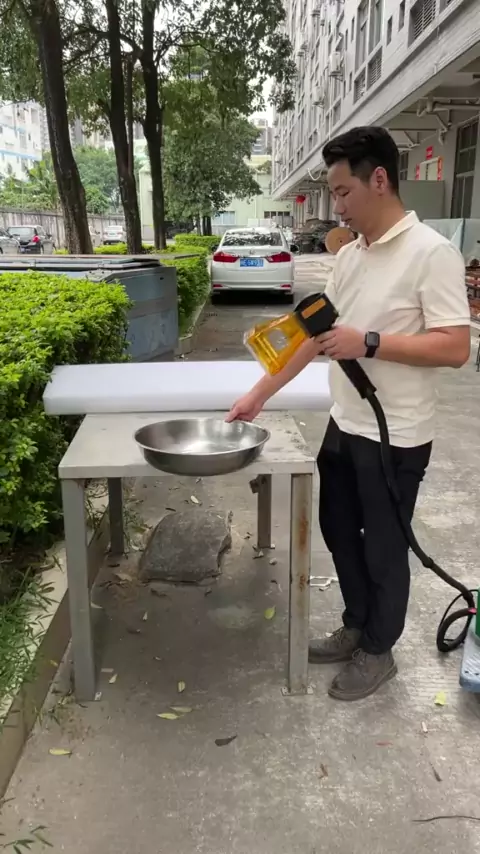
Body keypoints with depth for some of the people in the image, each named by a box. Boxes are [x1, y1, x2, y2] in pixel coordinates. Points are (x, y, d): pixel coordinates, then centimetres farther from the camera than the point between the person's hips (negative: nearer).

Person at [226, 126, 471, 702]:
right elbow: (314, 334, 12)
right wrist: (260, 393, 10)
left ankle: (378, 651, 32)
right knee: (339, 533, 19)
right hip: (344, 427, 8)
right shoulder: (349, 255, 8)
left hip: (395, 437, -7)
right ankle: (356, 627, 41)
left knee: (383, 548, 9)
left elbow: (455, 348, -21)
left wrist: (368, 343, -25)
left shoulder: (431, 253, -16)